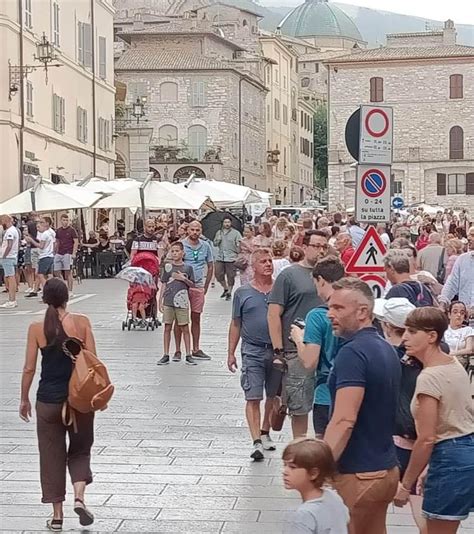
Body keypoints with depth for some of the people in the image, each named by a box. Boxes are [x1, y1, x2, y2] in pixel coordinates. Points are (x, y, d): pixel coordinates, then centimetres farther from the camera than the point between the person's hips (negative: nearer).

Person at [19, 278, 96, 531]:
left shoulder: (36, 328, -6)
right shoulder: (81, 322, -7)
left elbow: (29, 368, -3)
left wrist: (24, 399, 9)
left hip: (48, 400, 0)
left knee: (52, 455, 11)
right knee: (80, 450, 18)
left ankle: (57, 515, 14)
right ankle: (79, 497, -3)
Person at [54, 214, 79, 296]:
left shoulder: (71, 230, -3)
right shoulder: (58, 230, 12)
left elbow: (76, 242, -6)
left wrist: (74, 253, -15)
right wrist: (55, 252, 15)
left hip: (68, 254, -5)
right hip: (59, 254, 5)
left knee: (68, 272, -4)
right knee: (56, 272, 1)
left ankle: (70, 291, 2)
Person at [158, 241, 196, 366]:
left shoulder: (188, 268, 4)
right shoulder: (167, 266, 6)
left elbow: (192, 285, 7)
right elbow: (163, 284, 7)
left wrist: (183, 279, -11)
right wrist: (160, 300, 3)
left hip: (182, 302, -1)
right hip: (168, 301, 1)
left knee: (184, 328, 2)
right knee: (167, 328, 4)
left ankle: (188, 355, 7)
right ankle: (166, 355, 10)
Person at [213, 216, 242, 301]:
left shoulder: (236, 233, -2)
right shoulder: (219, 232, 12)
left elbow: (240, 245, -5)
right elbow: (215, 243, 18)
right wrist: (218, 240, -3)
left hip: (231, 258, -4)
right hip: (220, 258, 4)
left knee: (230, 277, 1)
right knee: (218, 274, 4)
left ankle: (229, 293, 15)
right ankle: (225, 289, 26)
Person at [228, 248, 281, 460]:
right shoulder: (243, 293, 2)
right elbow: (236, 324, 7)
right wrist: (231, 353, 5)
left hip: (277, 351, 2)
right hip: (253, 350, -2)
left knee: (273, 396, 13)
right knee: (253, 398, -9)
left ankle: (265, 433, 31)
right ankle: (257, 442, -11)